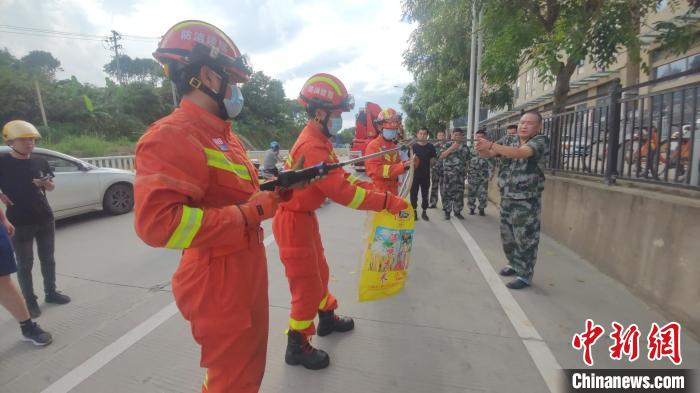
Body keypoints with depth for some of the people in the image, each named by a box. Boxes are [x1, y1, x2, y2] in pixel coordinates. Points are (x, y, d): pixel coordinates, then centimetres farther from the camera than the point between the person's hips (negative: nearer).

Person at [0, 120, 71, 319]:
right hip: (19, 222, -3)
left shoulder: (40, 161, 3)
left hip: (45, 219, 4)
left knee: (48, 259, 14)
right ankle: (30, 301, 17)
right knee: (25, 264, 6)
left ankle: (51, 292, 28)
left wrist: (46, 183, -10)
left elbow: (51, 187, 11)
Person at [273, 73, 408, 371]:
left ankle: (327, 318, 45)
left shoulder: (318, 140, 8)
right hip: (294, 221, -10)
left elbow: (338, 177, 11)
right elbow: (341, 193, -32)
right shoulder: (312, 147, -26)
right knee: (307, 286, 3)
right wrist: (387, 201, -27)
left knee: (319, 272, 23)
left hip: (305, 217, 10)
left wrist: (366, 185, -1)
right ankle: (296, 347, 23)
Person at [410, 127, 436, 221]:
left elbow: (433, 160, 8)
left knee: (425, 194, 9)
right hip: (414, 174, -1)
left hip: (426, 175, 1)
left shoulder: (431, 147, 3)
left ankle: (424, 212, 20)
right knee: (413, 194, 4)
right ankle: (414, 211, 17)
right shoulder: (413, 147, 0)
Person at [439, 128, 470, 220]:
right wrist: (451, 148, -17)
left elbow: (468, 160, 16)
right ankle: (447, 212, 9)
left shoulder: (465, 147, 11)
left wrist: (466, 170, 8)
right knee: (447, 193, -1)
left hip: (460, 174, 3)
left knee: (459, 193, 6)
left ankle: (457, 211, 16)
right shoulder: (447, 145, 1)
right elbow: (441, 156, -11)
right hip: (448, 174, -3)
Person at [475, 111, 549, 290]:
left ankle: (525, 275, 17)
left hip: (527, 201, -5)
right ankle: (514, 264, 37)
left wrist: (491, 145, -40)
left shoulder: (540, 141, -9)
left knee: (525, 239, 2)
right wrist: (482, 148, -32)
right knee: (507, 236, 17)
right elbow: (488, 153, -8)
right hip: (506, 198, 6)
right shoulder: (507, 140, 6)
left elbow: (520, 153, -29)